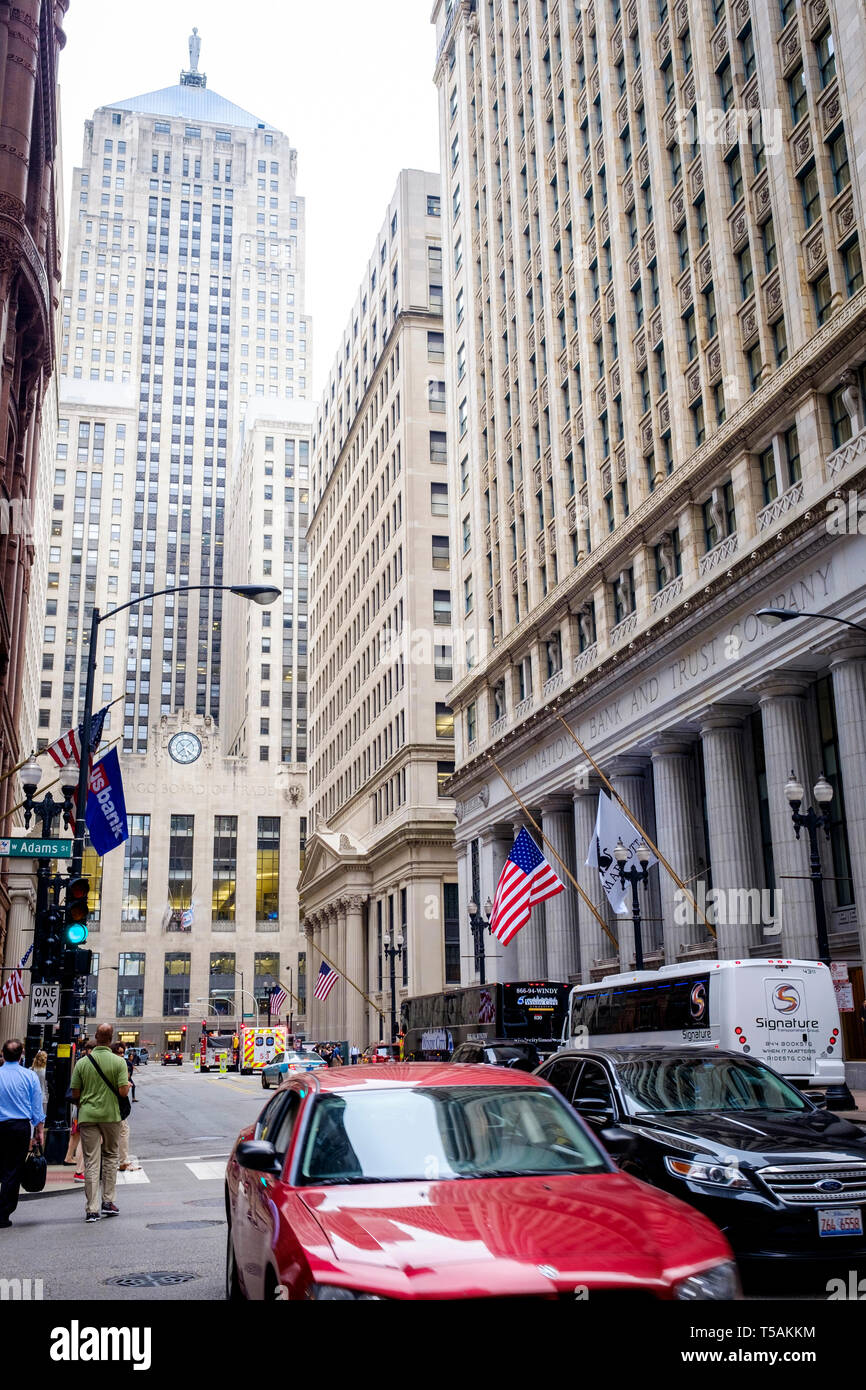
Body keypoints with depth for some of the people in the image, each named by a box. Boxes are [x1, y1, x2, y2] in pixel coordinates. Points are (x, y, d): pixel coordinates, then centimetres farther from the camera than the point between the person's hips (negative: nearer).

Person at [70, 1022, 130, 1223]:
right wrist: (128, 1083, 10)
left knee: (91, 1162, 2)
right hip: (111, 1115, -1)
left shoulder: (82, 1062, -2)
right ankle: (108, 1201, 15)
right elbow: (123, 1091, -12)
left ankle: (92, 1209, 1)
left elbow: (75, 1094, 0)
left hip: (87, 1116, 1)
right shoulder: (119, 1062, -8)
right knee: (110, 1157, 17)